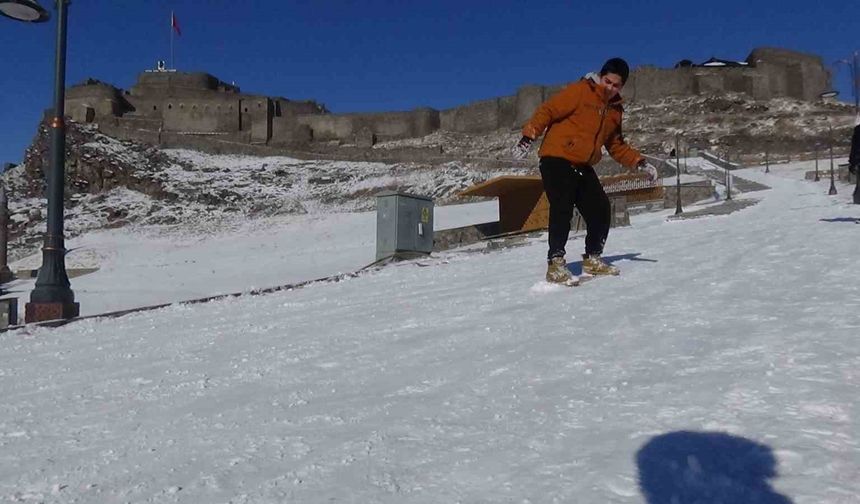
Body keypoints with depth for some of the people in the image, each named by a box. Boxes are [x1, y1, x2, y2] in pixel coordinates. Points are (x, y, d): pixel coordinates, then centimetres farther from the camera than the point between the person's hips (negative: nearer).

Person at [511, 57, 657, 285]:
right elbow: (548, 111, -12)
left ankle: (592, 259, 22)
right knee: (562, 210, -18)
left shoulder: (615, 110, 15)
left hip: (583, 167, 7)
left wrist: (639, 163, 13)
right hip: (557, 160, -7)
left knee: (600, 211, 4)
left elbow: (616, 145, 23)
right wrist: (528, 137, -23)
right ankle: (555, 264, -10)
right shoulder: (579, 91, -7)